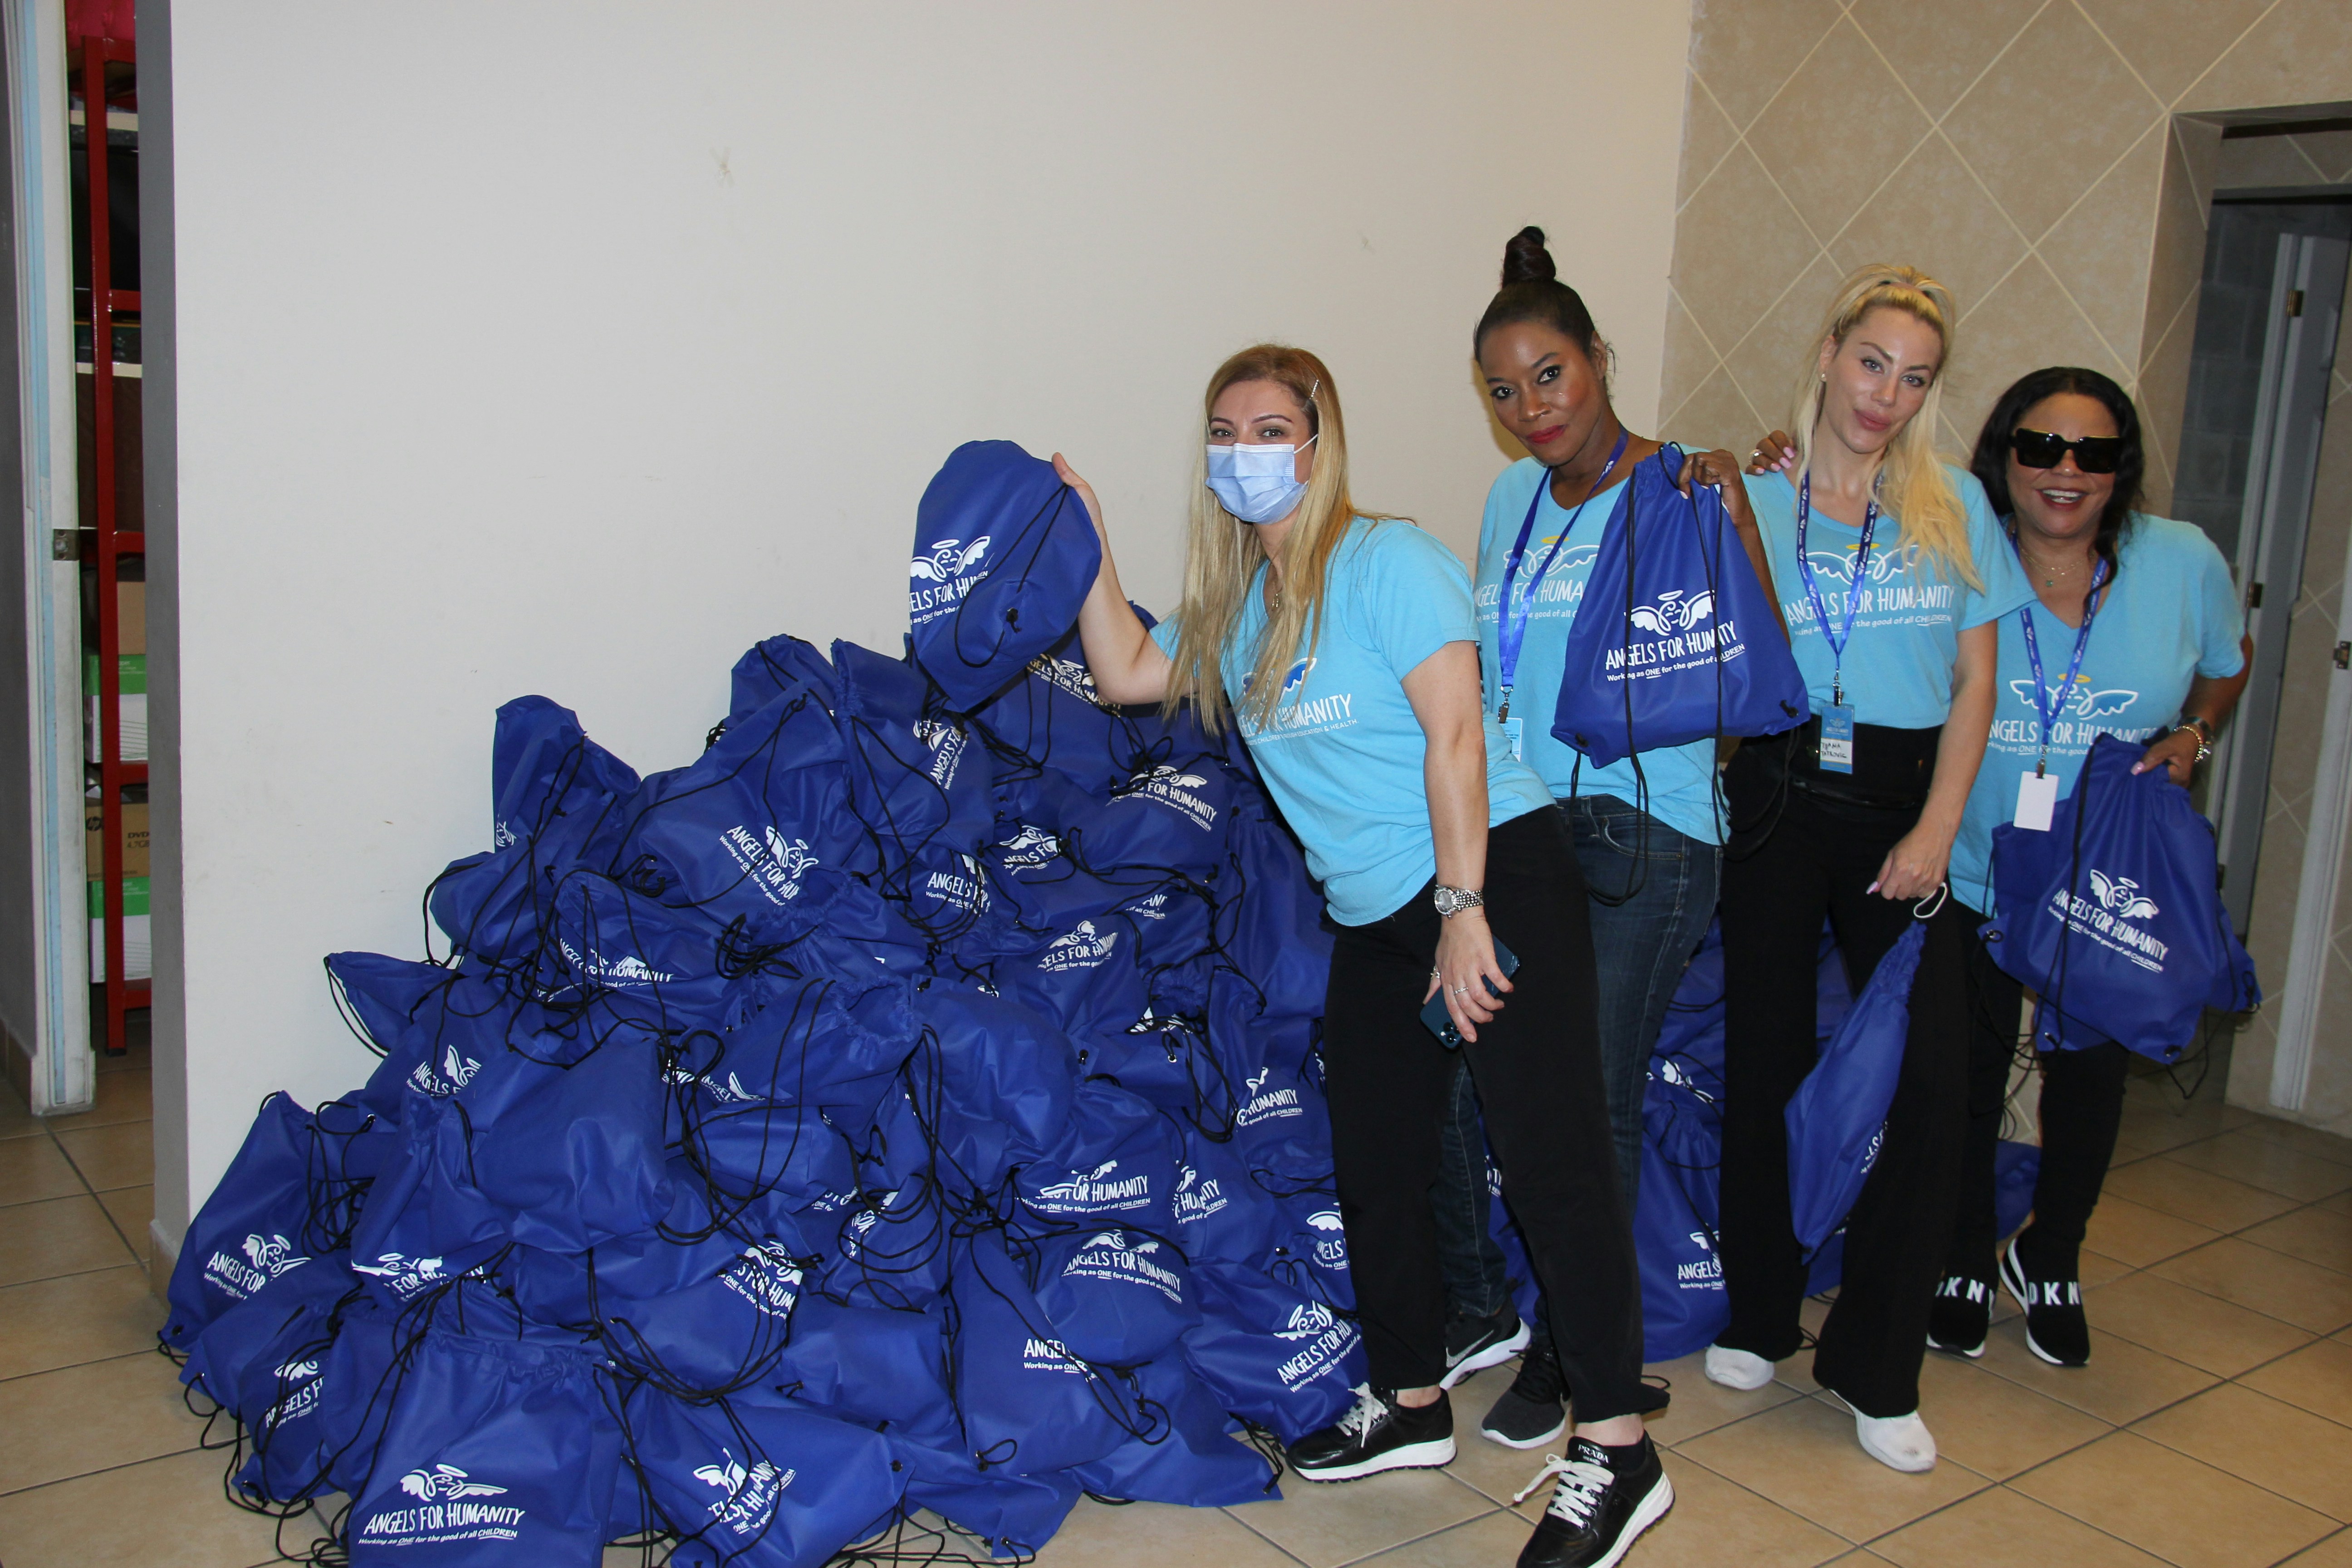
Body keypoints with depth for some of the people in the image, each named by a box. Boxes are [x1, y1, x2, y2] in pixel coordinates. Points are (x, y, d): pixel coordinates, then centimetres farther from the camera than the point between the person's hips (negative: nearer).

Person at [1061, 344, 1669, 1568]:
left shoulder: (1388, 561, -10)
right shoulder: (1235, 603, 13)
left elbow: (1455, 735, -15)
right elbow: (1125, 675, 19)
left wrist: (1464, 911, -20)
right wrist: (1089, 545, 12)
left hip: (1495, 873, -8)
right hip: (1374, 915, 9)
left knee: (1550, 1156, -9)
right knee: (1373, 1163, 13)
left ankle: (1618, 1453, -1)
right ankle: (1411, 1404, 31)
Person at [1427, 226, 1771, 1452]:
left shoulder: (1676, 496, -6)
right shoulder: (1514, 498, 12)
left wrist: (1737, 519, -22)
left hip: (1641, 842, -6)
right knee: (1451, 1065, 3)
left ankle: (1569, 1356, 21)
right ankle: (1481, 1311, 25)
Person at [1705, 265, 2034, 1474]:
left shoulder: (1955, 509, 7)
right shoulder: (1751, 500, 4)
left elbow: (1973, 683, 5)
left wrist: (1935, 831, -4)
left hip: (1903, 807, 1)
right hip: (1777, 801, -1)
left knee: (1932, 1079, -6)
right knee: (1764, 1066, 6)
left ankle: (1877, 1368, 8)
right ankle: (1758, 1316, 26)